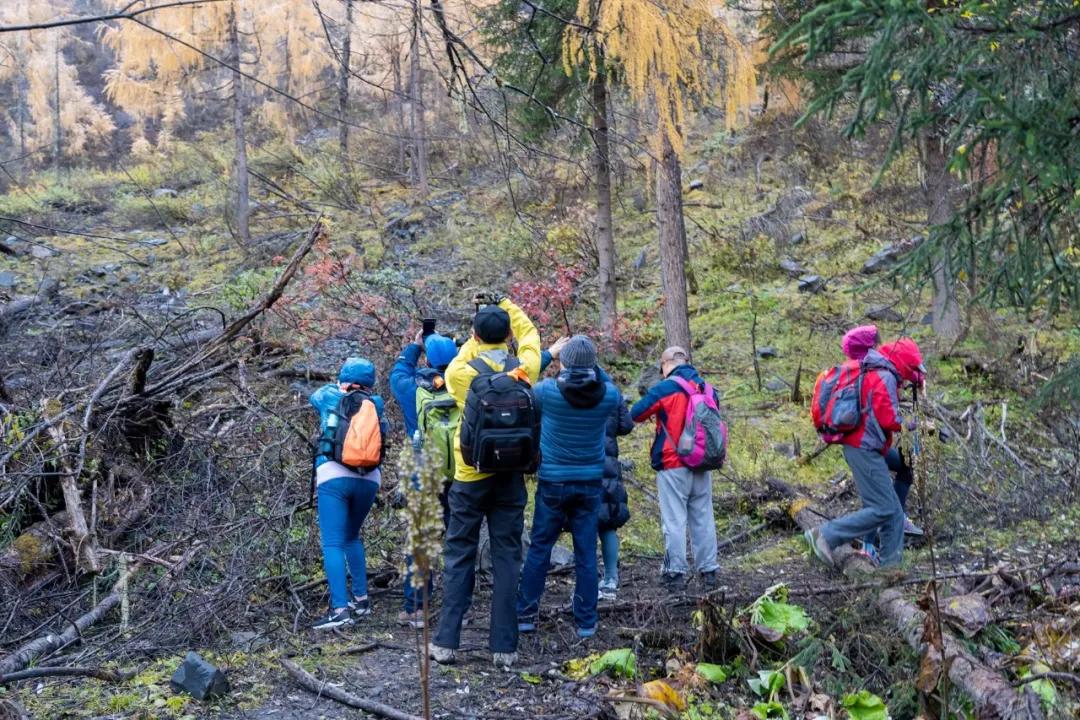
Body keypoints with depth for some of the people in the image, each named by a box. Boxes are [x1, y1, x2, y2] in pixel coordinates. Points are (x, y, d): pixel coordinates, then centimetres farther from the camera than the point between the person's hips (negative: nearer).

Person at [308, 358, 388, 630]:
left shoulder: (330, 397, 8)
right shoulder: (376, 404, 10)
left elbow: (315, 395, 32)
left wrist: (340, 387, 43)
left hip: (334, 476, -4)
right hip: (368, 479, 4)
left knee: (332, 543, -7)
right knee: (351, 537, 24)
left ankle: (340, 608, -18)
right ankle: (361, 597, 23)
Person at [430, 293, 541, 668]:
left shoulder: (461, 372, -11)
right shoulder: (525, 368, -5)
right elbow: (529, 330, 16)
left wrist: (478, 336, 22)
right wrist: (503, 304, 26)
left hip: (470, 478, -1)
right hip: (511, 478, 1)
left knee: (459, 556, 8)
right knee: (507, 557, 5)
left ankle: (446, 641, 9)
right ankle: (504, 646, 6)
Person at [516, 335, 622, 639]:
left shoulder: (548, 391, -14)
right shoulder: (607, 396, -8)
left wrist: (547, 355, 15)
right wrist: (594, 367, 14)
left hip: (553, 483, -1)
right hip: (590, 483, 1)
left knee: (539, 549, 10)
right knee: (586, 554, 7)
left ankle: (525, 615, 15)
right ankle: (586, 622, 12)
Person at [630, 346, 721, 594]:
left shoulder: (664, 389, -11)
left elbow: (635, 414, -5)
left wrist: (656, 411, 13)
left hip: (673, 466, -5)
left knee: (674, 521, 0)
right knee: (703, 519, 12)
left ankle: (676, 573, 0)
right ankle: (709, 572, 16)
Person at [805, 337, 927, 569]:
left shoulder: (872, 373, 19)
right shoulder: (885, 377, -12)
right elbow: (888, 419, -17)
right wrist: (905, 424, 1)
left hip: (857, 444, 11)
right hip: (865, 448, -11)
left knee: (894, 512, 10)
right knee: (882, 510, -12)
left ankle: (891, 564, 11)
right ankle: (826, 535, -12)